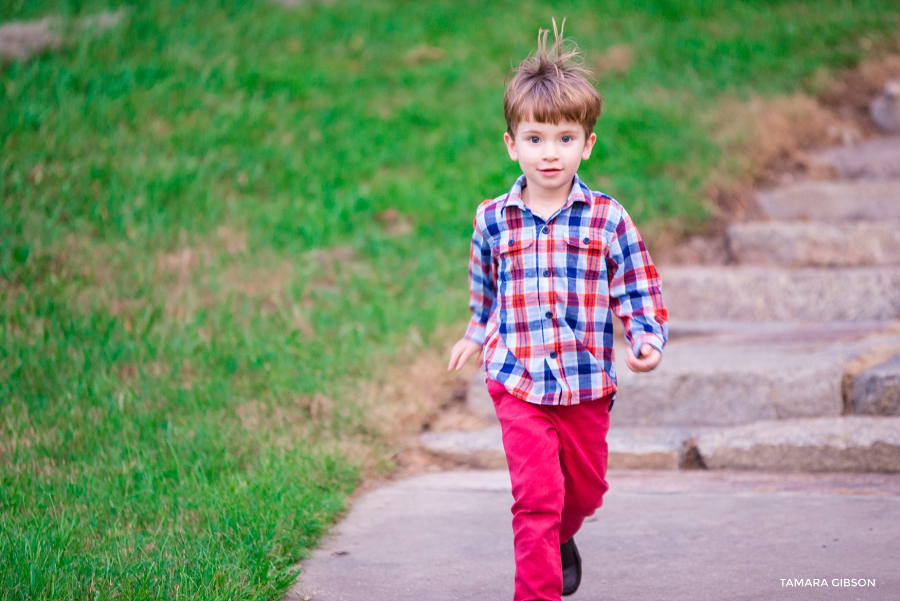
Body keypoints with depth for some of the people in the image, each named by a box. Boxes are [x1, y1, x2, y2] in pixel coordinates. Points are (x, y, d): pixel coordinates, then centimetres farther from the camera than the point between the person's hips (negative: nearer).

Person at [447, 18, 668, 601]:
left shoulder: (607, 219, -5)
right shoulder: (494, 220, -1)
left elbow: (640, 292, -1)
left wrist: (648, 341, -18)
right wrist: (477, 335, 30)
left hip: (587, 383, 1)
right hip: (518, 382, -1)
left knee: (585, 487, 18)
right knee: (536, 493, -12)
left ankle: (559, 539, 50)